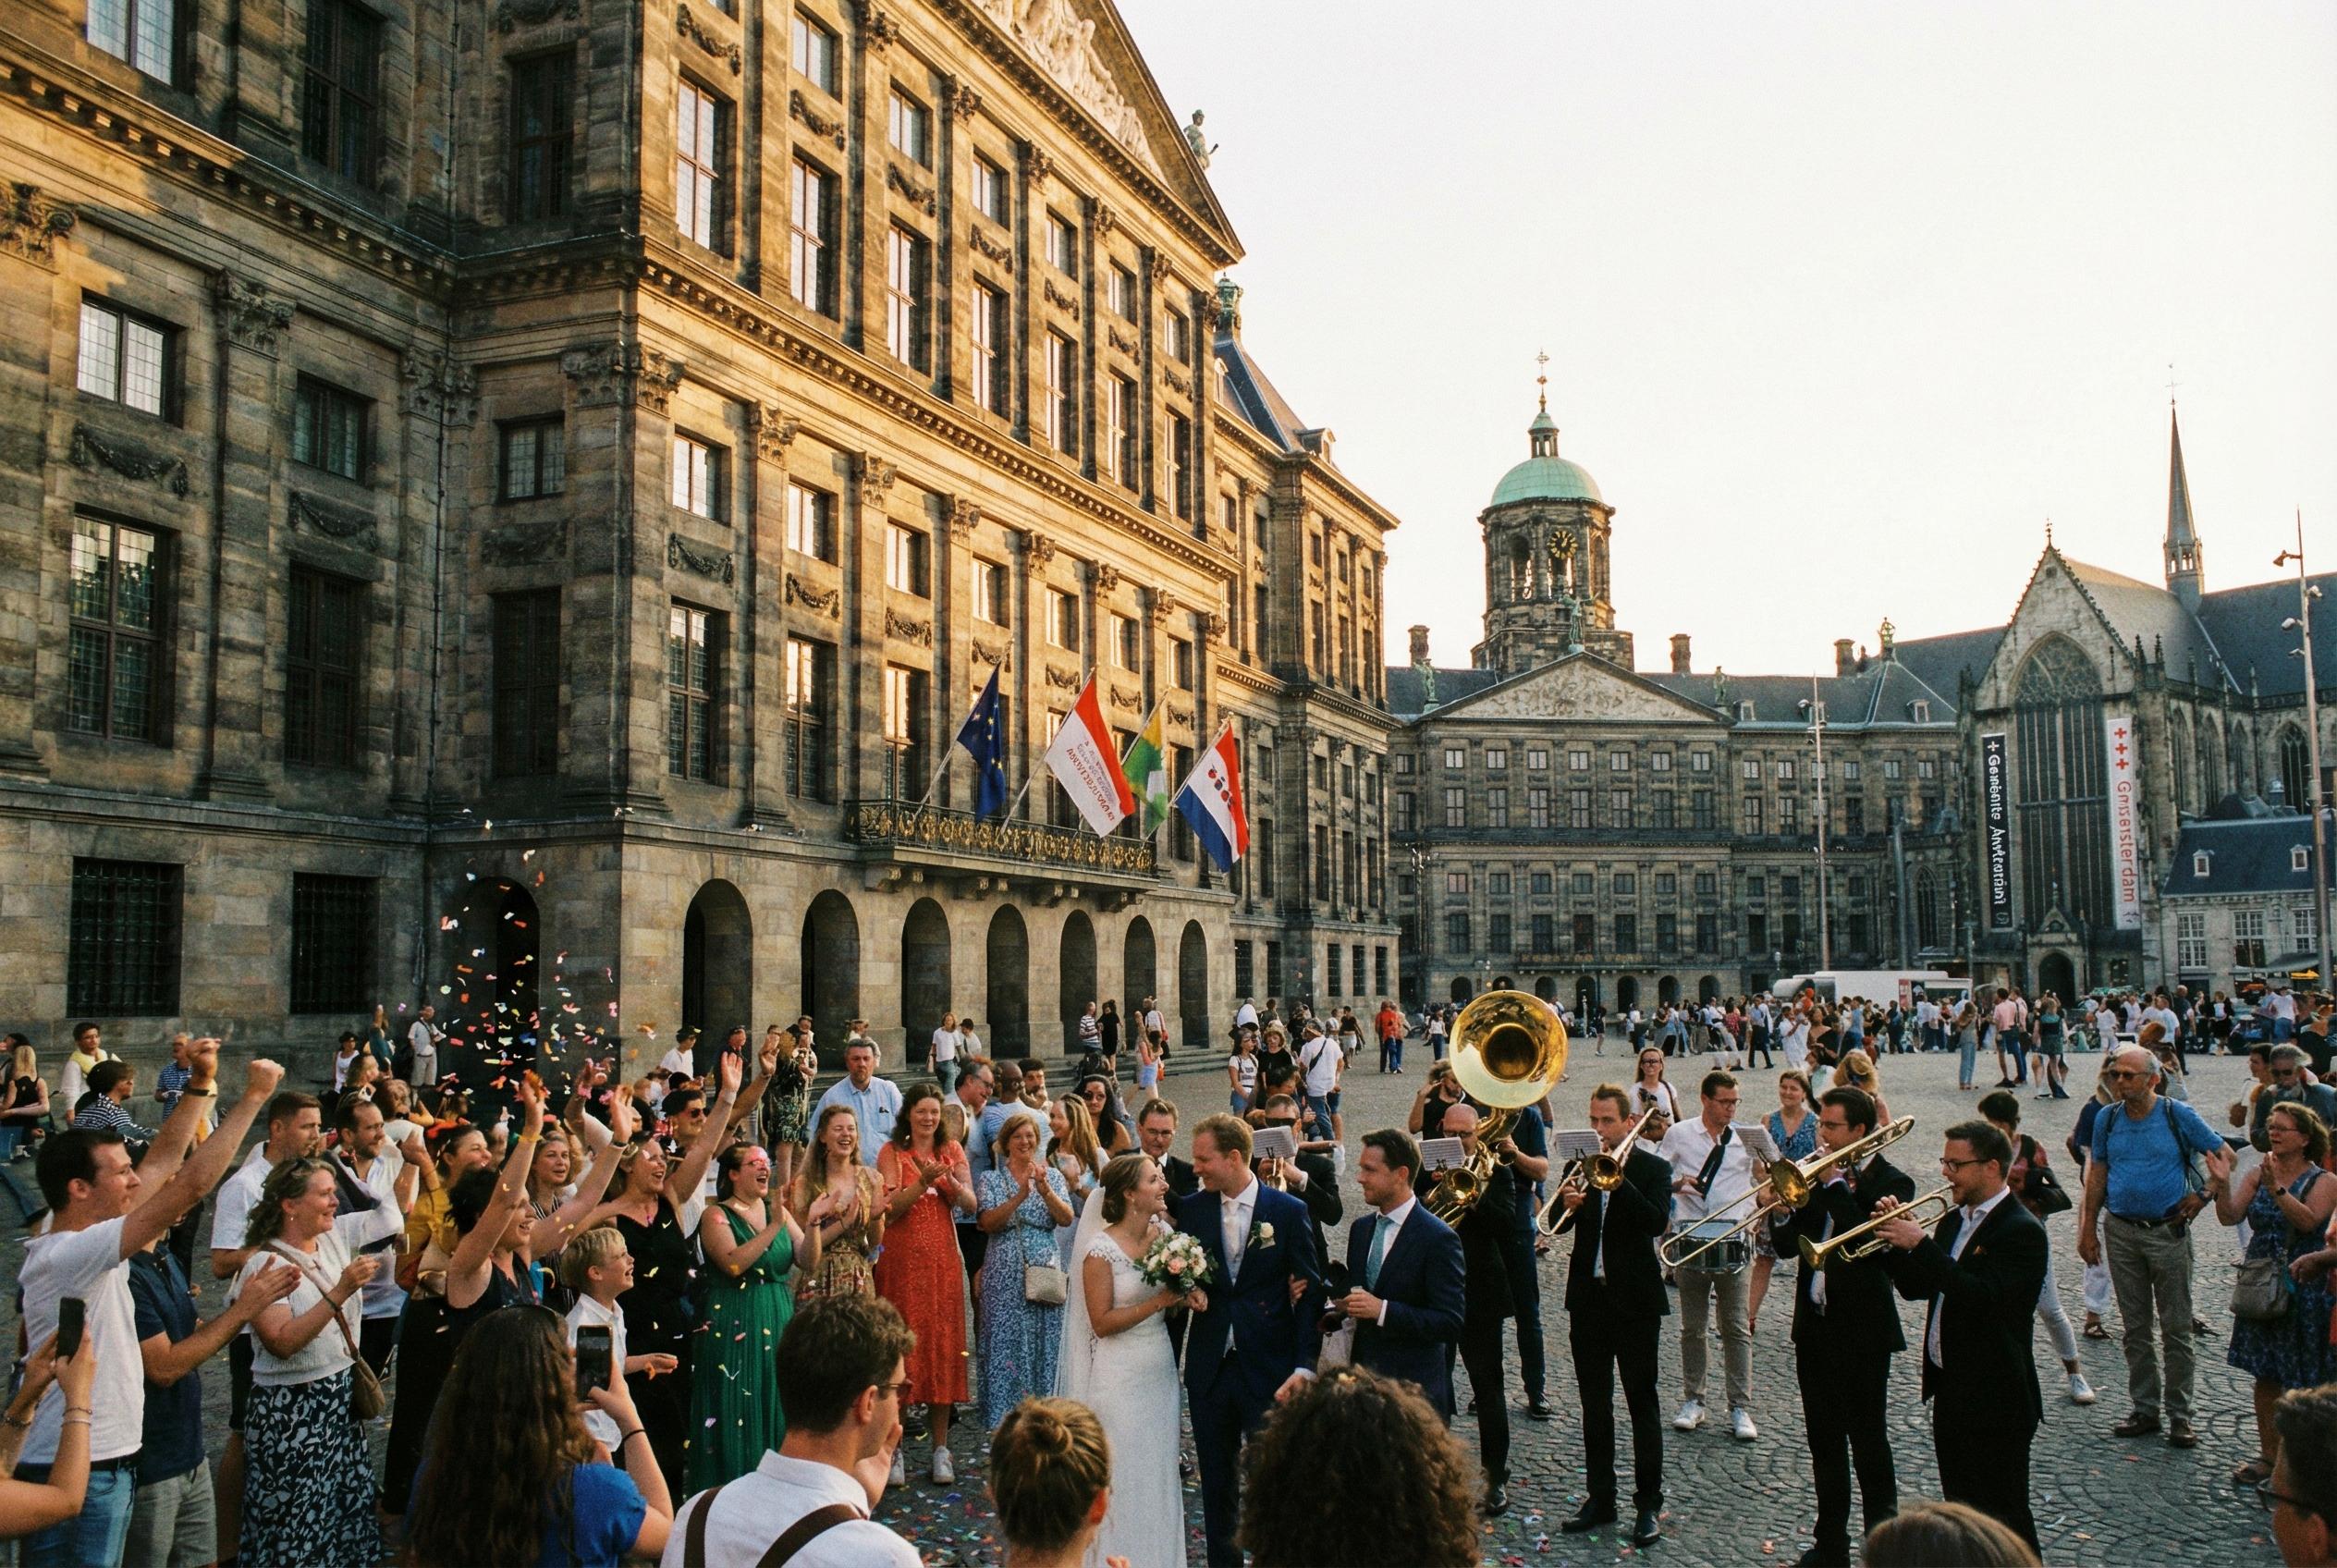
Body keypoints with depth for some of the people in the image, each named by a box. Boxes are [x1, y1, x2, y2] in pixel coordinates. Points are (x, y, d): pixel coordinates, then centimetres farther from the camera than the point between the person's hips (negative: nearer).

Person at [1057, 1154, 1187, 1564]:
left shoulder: (1165, 1232, 0)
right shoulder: (1101, 1251, -18)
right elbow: (1102, 1322, -16)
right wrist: (1159, 1301, -20)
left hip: (1160, 1371, 6)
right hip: (1121, 1378, -6)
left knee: (1158, 1468, 14)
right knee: (1123, 1474, 3)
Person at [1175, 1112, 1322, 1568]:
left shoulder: (1288, 1211, -7)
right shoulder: (1192, 1209, 3)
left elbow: (1310, 1292, -5)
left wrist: (1304, 1365, -14)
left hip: (1269, 1370, -3)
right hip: (1210, 1368, 3)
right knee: (1216, 1483, 14)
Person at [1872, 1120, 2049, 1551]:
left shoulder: (2021, 1231, -16)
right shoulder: (1955, 1219, 10)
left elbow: (1980, 1297, -29)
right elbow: (1916, 1288, 11)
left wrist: (1921, 1243, -27)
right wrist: (1895, 1243, -5)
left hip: (1994, 1399, -8)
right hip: (1950, 1390, 9)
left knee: (2003, 1520, 2)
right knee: (1961, 1512, 18)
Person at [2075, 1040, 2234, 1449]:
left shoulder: (2178, 1116, -7)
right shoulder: (2107, 1118, 2)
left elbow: (2224, 1157, 2)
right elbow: (2097, 1175, 9)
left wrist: (2203, 1196, -7)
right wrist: (2087, 1229, 7)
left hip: (2168, 1232, -3)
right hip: (2121, 1232, 3)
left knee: (2176, 1328, 3)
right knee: (2135, 1327, 10)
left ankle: (2180, 1414, 12)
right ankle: (2144, 1409, 19)